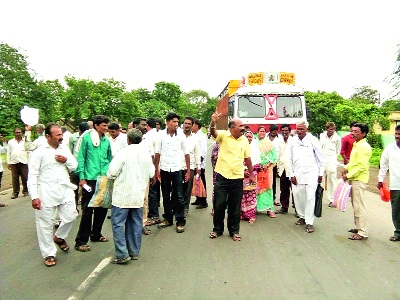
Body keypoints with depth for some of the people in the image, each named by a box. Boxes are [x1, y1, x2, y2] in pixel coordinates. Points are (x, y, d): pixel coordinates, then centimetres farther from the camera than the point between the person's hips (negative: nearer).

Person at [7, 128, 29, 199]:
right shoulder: (10, 142, 14)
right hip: (14, 163, 1)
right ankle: (15, 192, 6)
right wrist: (8, 163, 4)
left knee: (25, 178, -1)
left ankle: (25, 191, 9)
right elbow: (8, 153, 12)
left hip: (24, 162, -1)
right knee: (15, 178, 1)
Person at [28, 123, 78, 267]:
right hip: (46, 192, -4)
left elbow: (74, 167, 14)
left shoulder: (65, 149, 8)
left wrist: (66, 160, -9)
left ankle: (59, 237, 38)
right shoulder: (39, 152, -6)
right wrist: (34, 197, -14)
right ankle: (49, 254, 20)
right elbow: (32, 175, -8)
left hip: (65, 190, 4)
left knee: (70, 216, 8)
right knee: (45, 223, 5)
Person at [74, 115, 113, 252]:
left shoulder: (106, 140, 10)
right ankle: (81, 241, 8)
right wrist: (82, 177, -10)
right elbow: (80, 158, -6)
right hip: (90, 179, -6)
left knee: (102, 208, 13)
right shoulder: (86, 138, -5)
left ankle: (96, 234, 31)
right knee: (88, 210, -2)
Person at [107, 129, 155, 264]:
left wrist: (110, 175, 7)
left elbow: (112, 173, -15)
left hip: (122, 195, -5)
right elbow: (151, 173, 9)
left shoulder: (123, 152, -13)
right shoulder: (146, 154, 4)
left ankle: (122, 254, -1)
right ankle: (134, 252, 21)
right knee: (136, 223, 13)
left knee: (118, 223, 2)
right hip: (139, 195, 6)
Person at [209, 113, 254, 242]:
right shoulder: (223, 135, -4)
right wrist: (213, 123, -46)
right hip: (222, 176, -3)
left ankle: (234, 231, 24)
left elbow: (247, 158, 14)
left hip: (237, 178, 3)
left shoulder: (244, 140, 6)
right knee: (219, 204, 5)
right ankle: (217, 229, 24)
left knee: (235, 206, 10)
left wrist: (251, 174, 16)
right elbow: (213, 133, -25)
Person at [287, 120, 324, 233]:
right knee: (298, 196, 6)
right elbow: (289, 160, 8)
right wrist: (291, 175, 3)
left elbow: (320, 158, 5)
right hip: (297, 174, 3)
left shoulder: (312, 140, -2)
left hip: (311, 173, -3)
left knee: (310, 197, -8)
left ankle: (309, 222, -1)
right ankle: (302, 216, 27)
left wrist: (321, 173, 5)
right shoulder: (292, 142, 4)